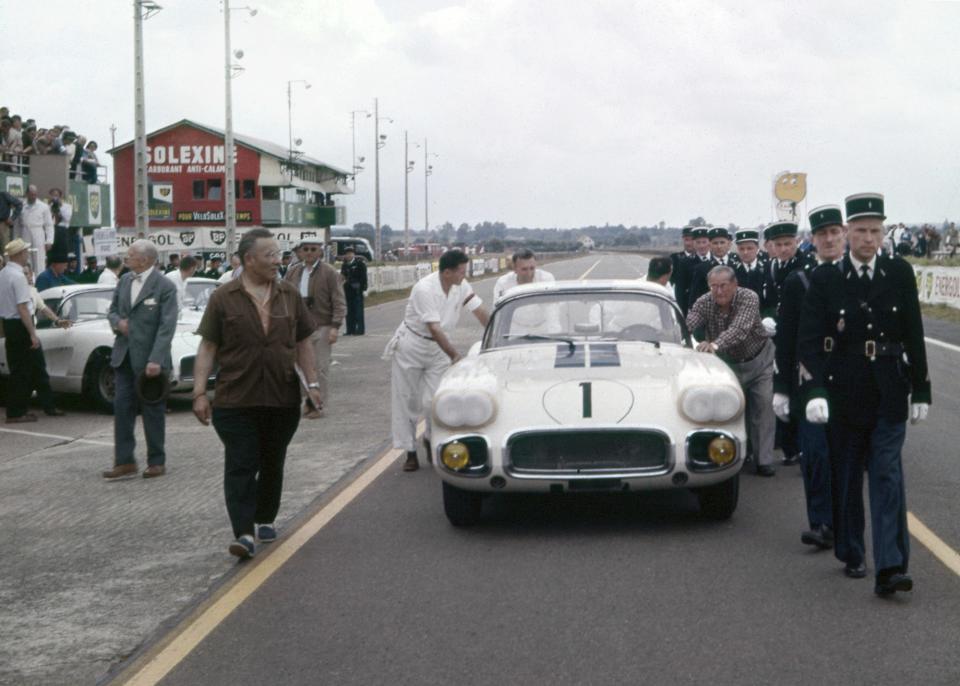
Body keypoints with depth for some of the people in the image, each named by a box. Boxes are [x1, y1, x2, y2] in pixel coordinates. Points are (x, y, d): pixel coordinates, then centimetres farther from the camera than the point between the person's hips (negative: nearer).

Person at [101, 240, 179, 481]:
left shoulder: (165, 286, -12)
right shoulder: (124, 281, 9)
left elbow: (167, 326, -16)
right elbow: (112, 310, 20)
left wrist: (155, 360, -23)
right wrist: (117, 322, -5)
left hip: (148, 360, -6)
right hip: (124, 356, 6)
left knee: (153, 411, 4)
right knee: (122, 408, 4)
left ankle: (157, 462, 15)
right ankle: (124, 462, 10)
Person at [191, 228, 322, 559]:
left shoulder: (289, 295, 8)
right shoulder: (224, 298, -1)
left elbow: (303, 344, 13)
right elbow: (208, 348, 0)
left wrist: (312, 383, 3)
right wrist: (199, 392, -6)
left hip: (282, 399, 3)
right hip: (236, 402, -3)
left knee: (272, 464, 14)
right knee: (240, 467, -8)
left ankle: (266, 519, 31)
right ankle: (244, 533, -12)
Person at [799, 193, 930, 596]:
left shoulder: (899, 273, 2)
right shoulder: (825, 280, -3)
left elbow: (914, 335, 6)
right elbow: (810, 340, -6)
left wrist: (921, 390, 6)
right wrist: (814, 392, -18)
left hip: (889, 396, 0)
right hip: (843, 396, 0)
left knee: (887, 478, -5)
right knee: (846, 480, 10)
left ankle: (890, 568, -9)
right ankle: (851, 556, 26)